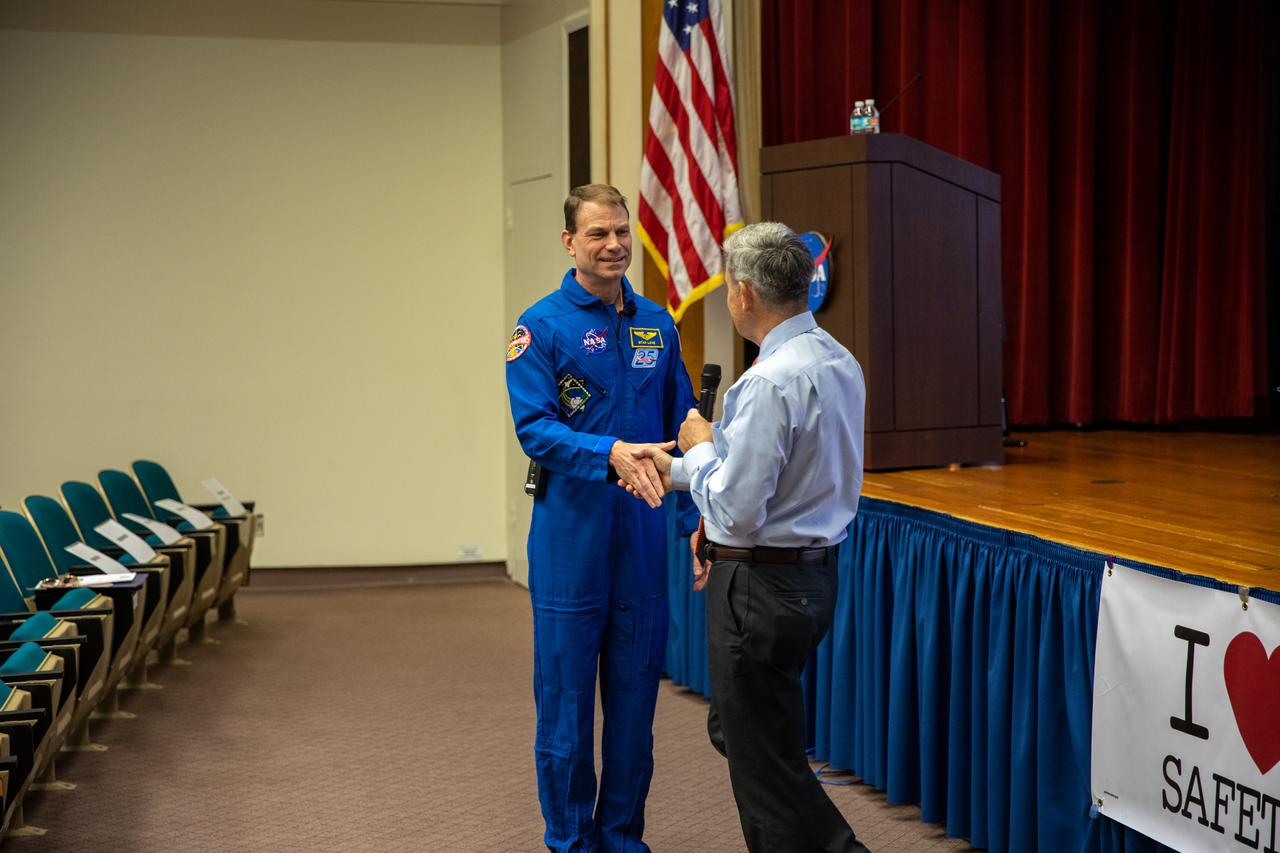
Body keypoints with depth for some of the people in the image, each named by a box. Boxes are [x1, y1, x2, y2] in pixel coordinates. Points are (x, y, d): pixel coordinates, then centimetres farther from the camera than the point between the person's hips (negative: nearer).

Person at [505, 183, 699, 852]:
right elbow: (534, 427, -15)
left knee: (634, 696, 12)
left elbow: (682, 429, 13)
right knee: (566, 698, 3)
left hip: (643, 530, 5)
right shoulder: (542, 326, -5)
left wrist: (698, 518, 8)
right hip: (572, 535, -4)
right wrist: (611, 454, -29)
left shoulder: (656, 325, 9)